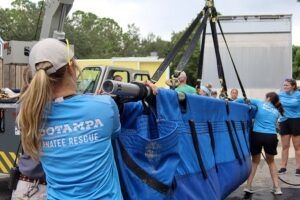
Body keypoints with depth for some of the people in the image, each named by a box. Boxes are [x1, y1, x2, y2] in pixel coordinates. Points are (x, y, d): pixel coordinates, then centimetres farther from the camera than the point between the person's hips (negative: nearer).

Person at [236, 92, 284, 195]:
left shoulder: (260, 103, 12)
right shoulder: (276, 112, 21)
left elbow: (242, 100, 6)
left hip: (257, 135, -1)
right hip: (271, 136, 2)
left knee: (255, 161, 20)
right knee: (271, 161, 24)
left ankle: (248, 186, 15)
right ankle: (276, 187, 19)